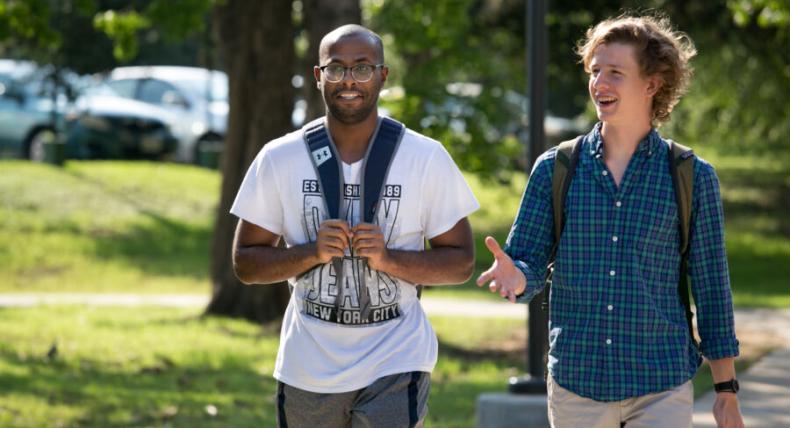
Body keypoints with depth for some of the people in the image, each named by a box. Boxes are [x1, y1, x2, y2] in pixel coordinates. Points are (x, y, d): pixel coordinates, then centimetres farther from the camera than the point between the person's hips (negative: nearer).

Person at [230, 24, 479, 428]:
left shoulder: (427, 158, -3)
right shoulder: (278, 159, 0)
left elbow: (461, 263, 0)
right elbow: (245, 263, 2)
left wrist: (389, 258, -18)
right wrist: (311, 252, -16)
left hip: (395, 365, -2)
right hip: (307, 367, 2)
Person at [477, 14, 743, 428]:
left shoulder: (693, 177, 1)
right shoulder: (554, 169, 4)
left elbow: (712, 289, 4)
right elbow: (529, 267, 3)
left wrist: (727, 392, 3)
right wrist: (514, 275, -22)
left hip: (662, 389, -2)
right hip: (576, 387, 2)